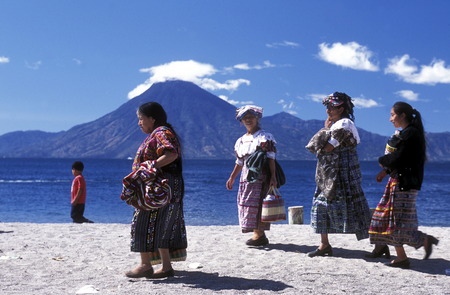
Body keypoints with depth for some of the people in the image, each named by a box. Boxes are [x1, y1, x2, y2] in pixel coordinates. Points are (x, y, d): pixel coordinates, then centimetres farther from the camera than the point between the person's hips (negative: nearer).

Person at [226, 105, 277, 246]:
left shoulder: (265, 137, -2)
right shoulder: (241, 140, 17)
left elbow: (271, 158, -9)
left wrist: (273, 176, -17)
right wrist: (231, 178, 22)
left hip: (260, 176, -7)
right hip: (246, 176, 7)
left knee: (255, 203, -13)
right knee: (244, 203, 3)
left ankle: (259, 234, -10)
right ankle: (259, 235, 9)